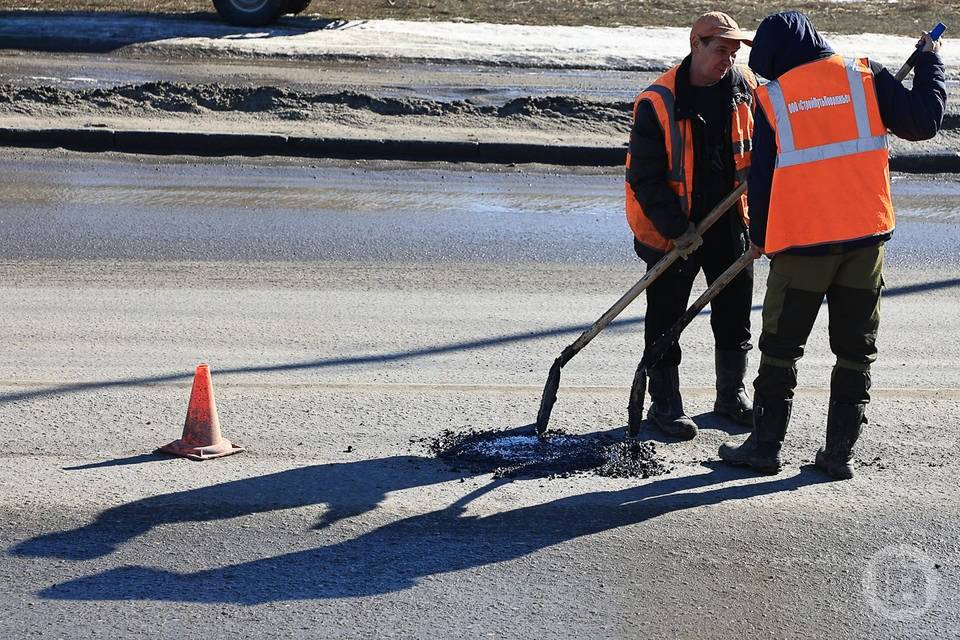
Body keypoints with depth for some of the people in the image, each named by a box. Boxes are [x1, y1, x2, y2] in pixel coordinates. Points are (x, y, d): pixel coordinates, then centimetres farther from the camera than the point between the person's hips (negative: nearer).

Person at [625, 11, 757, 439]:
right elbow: (645, 177, -17)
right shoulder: (658, 102, -19)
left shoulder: (744, 84, -2)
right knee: (666, 318, 4)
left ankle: (732, 393, 31)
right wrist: (675, 228, -21)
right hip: (671, 230, -5)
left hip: (729, 221, 5)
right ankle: (665, 404, 18)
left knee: (735, 311, 14)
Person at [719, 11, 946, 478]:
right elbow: (923, 121, 3)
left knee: (780, 347, 11)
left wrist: (761, 238, 16)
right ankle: (840, 452, 12)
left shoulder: (773, 98, -1)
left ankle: (765, 446, 14)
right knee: (856, 349, 11)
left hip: (802, 243, -2)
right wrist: (929, 62, 19)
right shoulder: (865, 77, 1)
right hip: (865, 236, 2)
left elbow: (761, 176, 2)